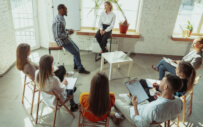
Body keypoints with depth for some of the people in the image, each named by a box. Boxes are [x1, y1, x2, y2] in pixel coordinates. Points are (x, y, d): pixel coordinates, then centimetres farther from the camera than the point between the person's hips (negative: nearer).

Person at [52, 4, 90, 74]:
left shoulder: (61, 17, 5)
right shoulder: (59, 21, -27)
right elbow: (58, 35, -28)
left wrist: (67, 30, 4)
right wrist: (68, 33, -18)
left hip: (65, 38, 10)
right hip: (61, 40, -10)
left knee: (77, 48, 12)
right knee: (76, 52, -7)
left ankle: (76, 65, 23)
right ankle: (81, 69, 6)